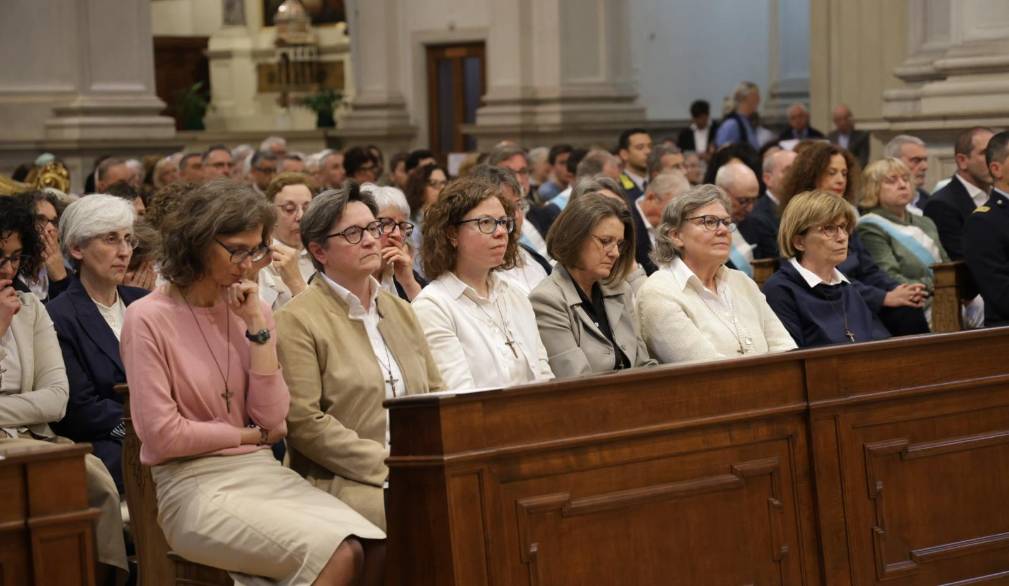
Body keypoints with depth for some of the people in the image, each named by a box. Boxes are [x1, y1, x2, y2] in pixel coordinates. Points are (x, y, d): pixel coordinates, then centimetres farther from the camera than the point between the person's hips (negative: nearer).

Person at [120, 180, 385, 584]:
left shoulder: (250, 309, 10)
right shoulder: (149, 318, -5)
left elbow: (272, 417, 2)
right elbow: (161, 434, -10)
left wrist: (256, 325, -4)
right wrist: (253, 436, 0)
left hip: (264, 472, 5)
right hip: (195, 486, -5)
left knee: (375, 549, -21)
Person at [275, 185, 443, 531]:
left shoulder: (399, 310, 20)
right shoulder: (296, 321, -2)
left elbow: (435, 393, 20)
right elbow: (304, 422, -11)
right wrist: (387, 467, -15)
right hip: (343, 480, -7)